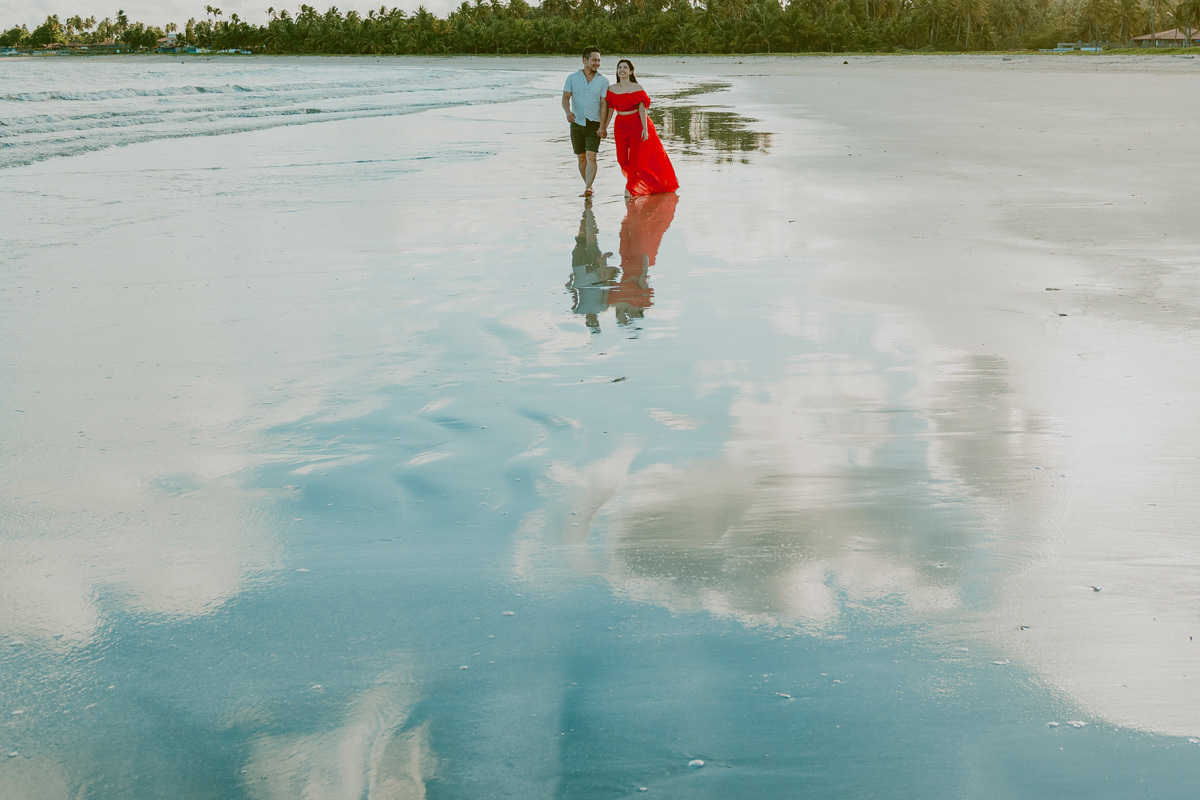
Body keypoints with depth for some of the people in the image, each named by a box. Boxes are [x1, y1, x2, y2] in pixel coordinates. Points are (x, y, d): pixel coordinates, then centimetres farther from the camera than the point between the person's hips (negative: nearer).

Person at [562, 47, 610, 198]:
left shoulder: (603, 81, 2)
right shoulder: (572, 78, 5)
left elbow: (604, 104, -3)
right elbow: (566, 97, -4)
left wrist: (602, 126, -12)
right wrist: (568, 112, -25)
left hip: (594, 124, -2)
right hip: (577, 123, 2)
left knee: (591, 156, -15)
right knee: (581, 158, 9)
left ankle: (587, 188, -22)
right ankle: (589, 186, 22)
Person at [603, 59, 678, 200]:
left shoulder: (637, 88, -6)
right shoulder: (612, 89, 3)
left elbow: (642, 109, -11)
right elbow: (610, 110, 6)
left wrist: (645, 129, -18)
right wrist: (604, 127, 2)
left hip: (637, 124, -3)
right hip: (621, 125, 3)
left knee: (636, 157, -3)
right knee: (622, 159, 2)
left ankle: (630, 188, 11)